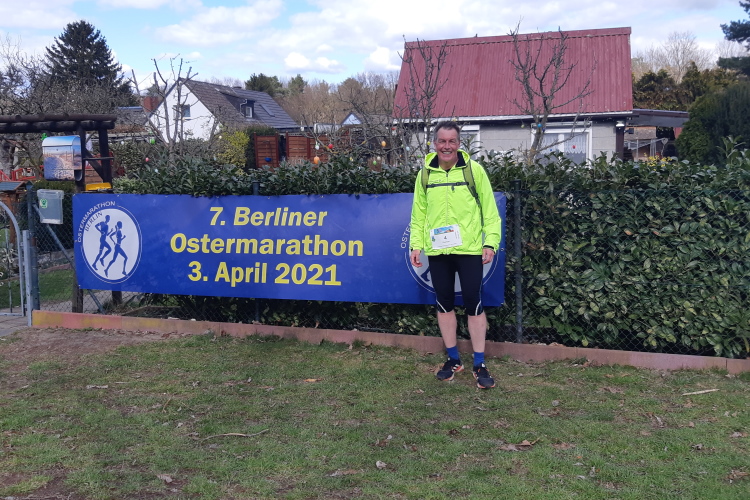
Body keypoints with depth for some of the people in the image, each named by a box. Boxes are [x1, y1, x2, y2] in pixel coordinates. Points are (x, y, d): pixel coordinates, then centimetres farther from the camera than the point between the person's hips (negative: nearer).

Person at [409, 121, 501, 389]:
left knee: (473, 303, 0)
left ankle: (479, 364, 11)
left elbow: (489, 209, -2)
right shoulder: (425, 173, 6)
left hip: (469, 248, -3)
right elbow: (418, 212, 10)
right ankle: (453, 359, 25)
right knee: (444, 303, 11)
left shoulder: (474, 169, -3)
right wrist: (416, 244, 3)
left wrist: (491, 242, -9)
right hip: (437, 250, 3)